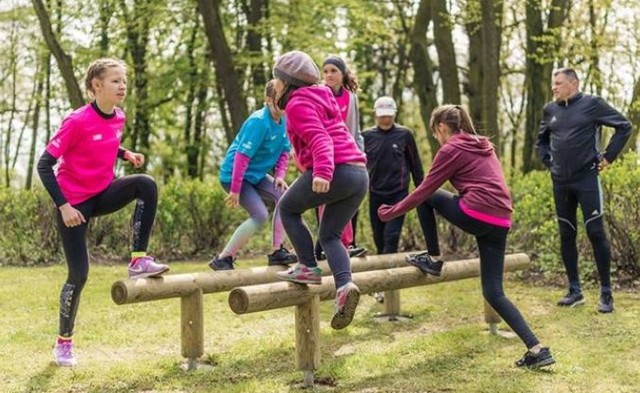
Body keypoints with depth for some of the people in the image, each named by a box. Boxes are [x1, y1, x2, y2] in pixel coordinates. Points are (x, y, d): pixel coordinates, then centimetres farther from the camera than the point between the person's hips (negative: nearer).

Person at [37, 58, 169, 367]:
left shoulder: (118, 118, -1)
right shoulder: (77, 121, -21)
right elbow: (44, 165, -19)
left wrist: (126, 154, 0)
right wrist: (63, 206, -23)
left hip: (103, 194, 5)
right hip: (74, 204, -5)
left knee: (146, 185, -24)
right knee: (79, 273, -4)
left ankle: (139, 260, -19)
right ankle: (63, 342, 16)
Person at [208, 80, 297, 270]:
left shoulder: (283, 121, -1)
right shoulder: (258, 121, -25)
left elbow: (284, 152, 11)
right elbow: (242, 156, -26)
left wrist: (280, 175, -5)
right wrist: (235, 190, -26)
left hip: (256, 175, 8)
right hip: (233, 175, -8)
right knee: (260, 215, -18)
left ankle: (277, 252, 4)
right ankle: (222, 259, -9)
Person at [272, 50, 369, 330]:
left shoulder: (298, 104, -2)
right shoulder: (321, 98, 27)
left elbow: (319, 139, -18)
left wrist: (322, 172, -30)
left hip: (334, 171, -9)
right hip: (359, 174, 9)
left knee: (287, 208, 14)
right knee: (329, 236, 13)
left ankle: (308, 268, 7)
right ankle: (345, 286, -9)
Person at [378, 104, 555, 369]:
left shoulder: (450, 150, 1)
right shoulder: (483, 146, 24)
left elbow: (424, 189, 2)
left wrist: (391, 212, 12)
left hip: (475, 215, -8)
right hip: (501, 222, 8)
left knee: (428, 198, 18)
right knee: (493, 292, 8)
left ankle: (433, 260, 17)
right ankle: (536, 348, -2)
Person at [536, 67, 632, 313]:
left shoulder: (592, 104, -5)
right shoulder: (550, 110, 9)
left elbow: (624, 127, -1)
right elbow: (541, 140, 25)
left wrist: (608, 157, -4)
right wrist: (548, 161, 11)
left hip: (587, 179, -5)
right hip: (560, 182, 5)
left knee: (596, 234, -6)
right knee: (566, 235, 8)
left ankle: (606, 293, 2)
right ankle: (574, 291, 18)